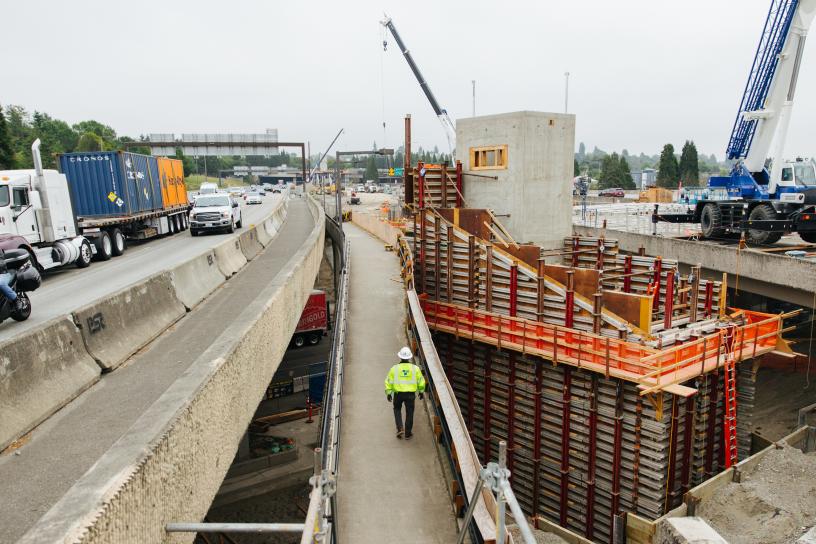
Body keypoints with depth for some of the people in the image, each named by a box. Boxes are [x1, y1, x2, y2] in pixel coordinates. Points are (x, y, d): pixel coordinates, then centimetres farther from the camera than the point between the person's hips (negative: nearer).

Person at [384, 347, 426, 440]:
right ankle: (408, 433, 19)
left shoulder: (394, 368, -6)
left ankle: (400, 428, 9)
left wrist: (388, 393, 5)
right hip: (410, 394, 0)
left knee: (397, 409, 23)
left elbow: (389, 381, -4)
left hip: (398, 393, 0)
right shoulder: (415, 368, -4)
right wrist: (421, 391, 17)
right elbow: (421, 381, 3)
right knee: (409, 413, 12)